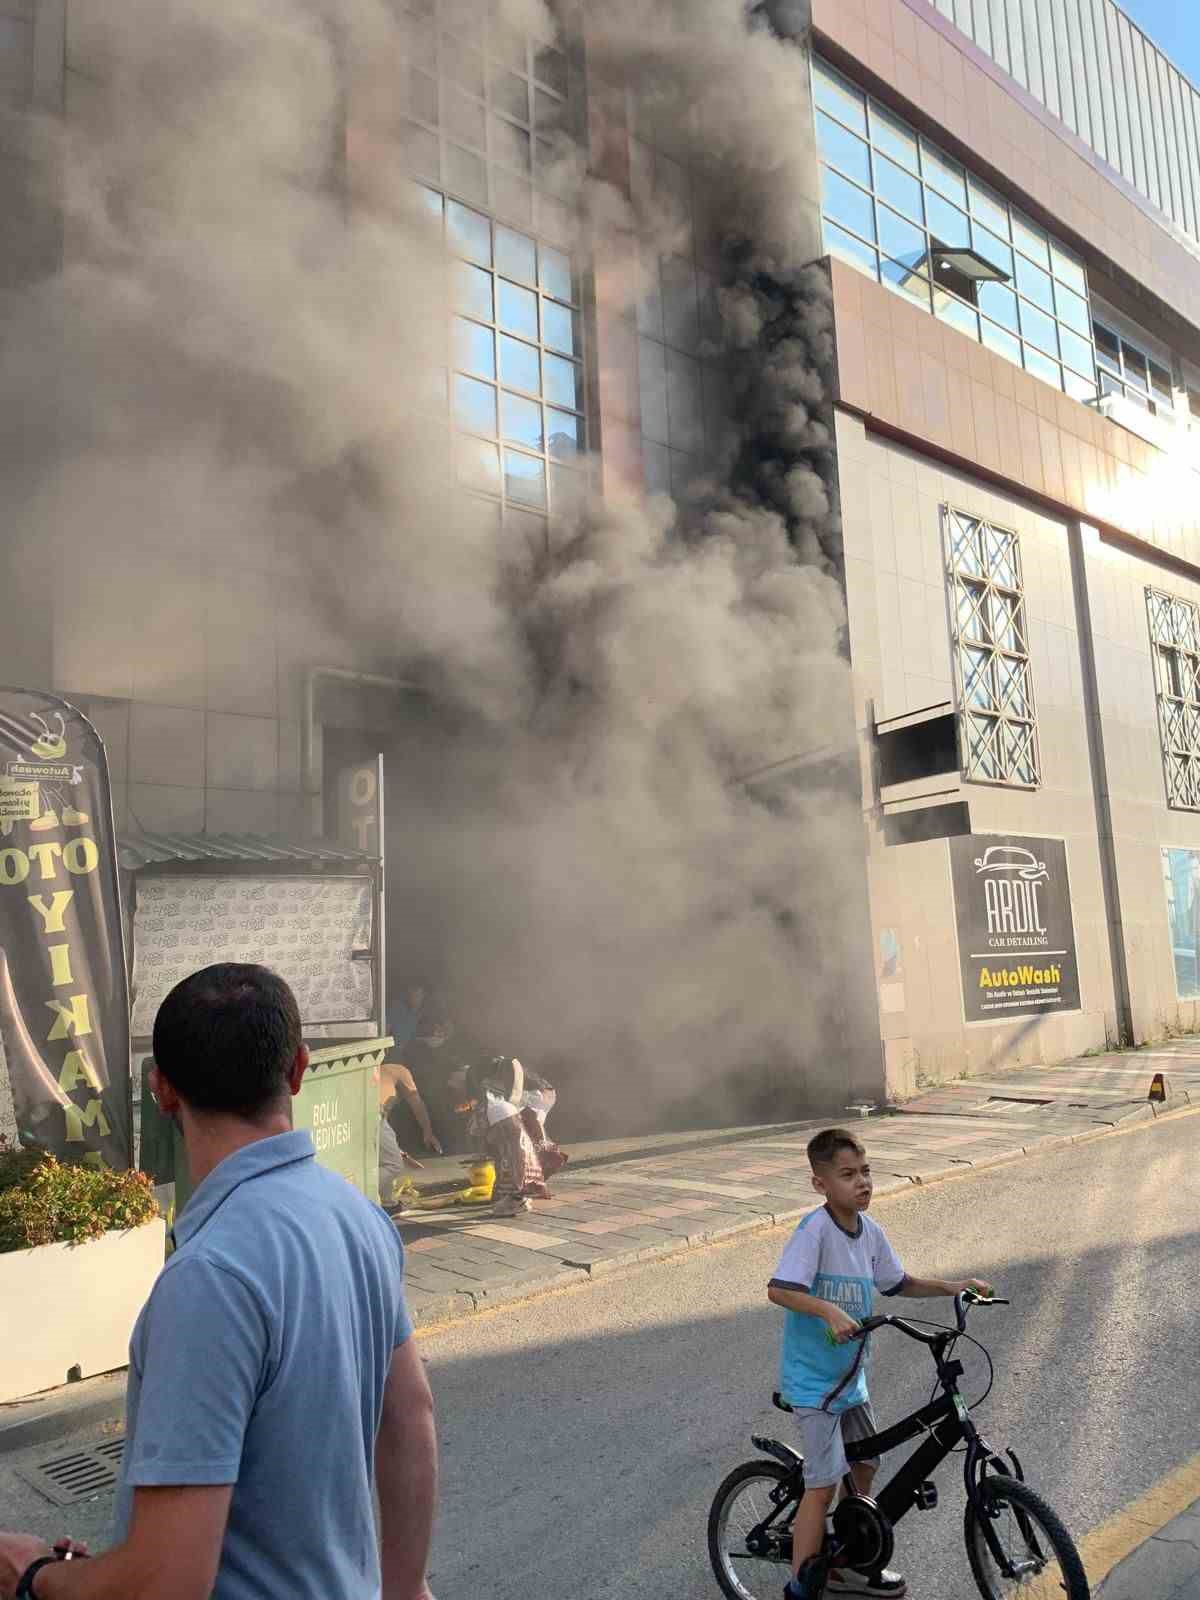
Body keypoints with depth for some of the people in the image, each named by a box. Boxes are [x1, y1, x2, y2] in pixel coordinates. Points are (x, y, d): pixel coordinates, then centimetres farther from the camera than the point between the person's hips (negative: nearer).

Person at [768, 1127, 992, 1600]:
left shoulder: (869, 1231, -1)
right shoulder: (815, 1229, -25)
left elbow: (898, 1283, 13)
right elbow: (778, 1290, -33)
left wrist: (950, 1286, 2)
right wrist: (829, 1310, -46)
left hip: (850, 1375, 8)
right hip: (812, 1379, -8)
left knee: (864, 1469, 19)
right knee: (824, 1484, -4)